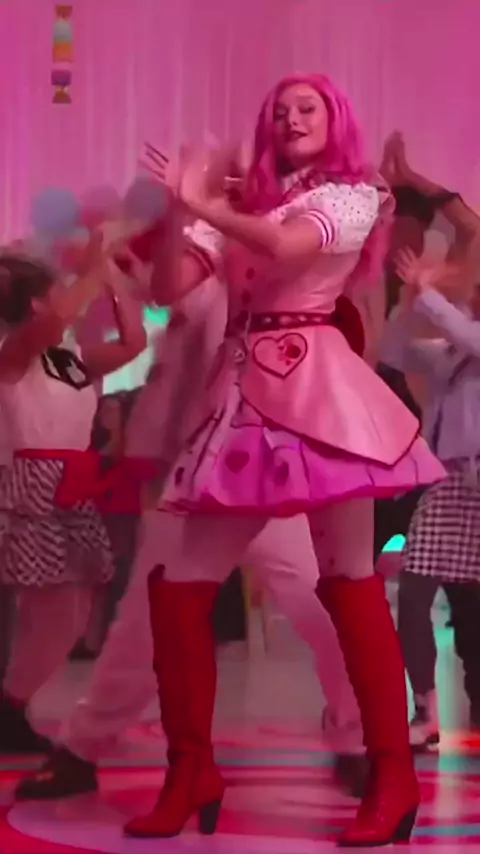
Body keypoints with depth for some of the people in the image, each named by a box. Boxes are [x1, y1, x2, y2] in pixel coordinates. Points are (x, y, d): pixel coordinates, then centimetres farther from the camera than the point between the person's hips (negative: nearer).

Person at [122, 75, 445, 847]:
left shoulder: (354, 196, 7)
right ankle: (192, 770, 11)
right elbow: (168, 288, 11)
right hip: (244, 398, 6)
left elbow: (285, 245, -14)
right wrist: (180, 209, -1)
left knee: (350, 583, -7)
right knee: (179, 584, -1)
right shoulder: (241, 211, 22)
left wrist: (204, 204, -7)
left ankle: (394, 778, -1)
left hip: (315, 389, -5)